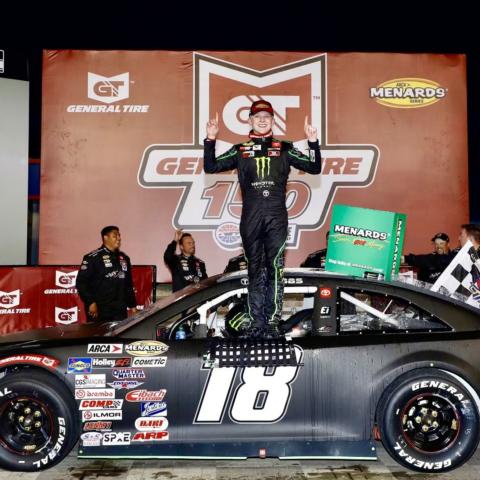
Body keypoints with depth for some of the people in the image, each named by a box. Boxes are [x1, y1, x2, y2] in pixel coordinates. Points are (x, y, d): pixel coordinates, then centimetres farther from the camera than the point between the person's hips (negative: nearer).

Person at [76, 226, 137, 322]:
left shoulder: (124, 258, 16)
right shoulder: (92, 257, -5)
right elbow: (81, 282, -9)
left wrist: (132, 305, 17)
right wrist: (90, 302, -16)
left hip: (120, 311, 6)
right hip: (99, 311, -6)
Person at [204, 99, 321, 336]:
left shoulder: (285, 149, 12)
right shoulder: (240, 150, 14)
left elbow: (314, 168, 8)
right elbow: (210, 167, 9)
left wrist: (313, 142, -5)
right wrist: (210, 140, -1)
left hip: (277, 217, -1)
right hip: (250, 217, 1)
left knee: (275, 268, -8)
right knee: (255, 270, 5)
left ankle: (272, 322, -4)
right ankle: (256, 324, 10)